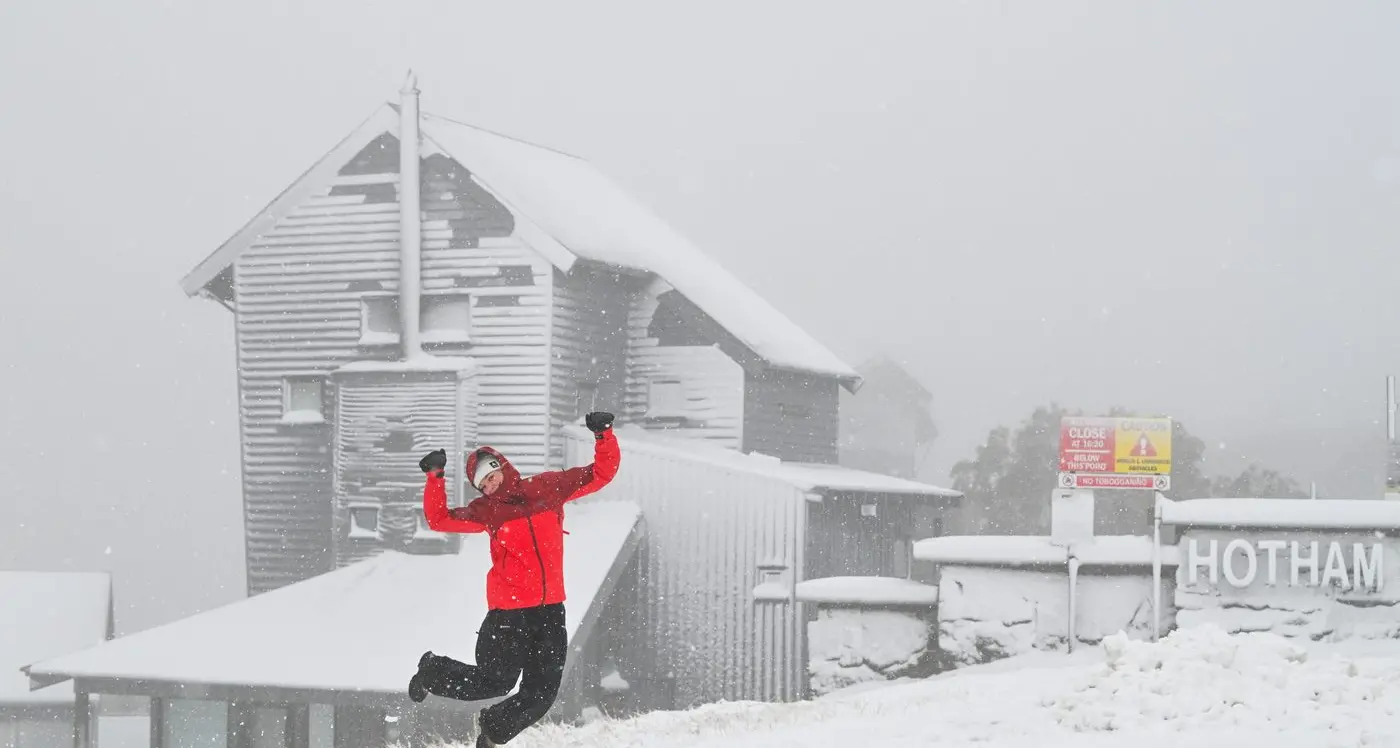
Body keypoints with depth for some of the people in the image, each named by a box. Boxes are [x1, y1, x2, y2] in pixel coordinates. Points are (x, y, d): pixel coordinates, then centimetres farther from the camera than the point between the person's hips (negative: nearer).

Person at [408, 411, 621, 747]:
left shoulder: (548, 488, 5)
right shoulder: (486, 510, 1)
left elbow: (601, 473, 8)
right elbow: (439, 519, -2)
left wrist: (604, 436, -7)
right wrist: (435, 477, -12)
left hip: (551, 609, 3)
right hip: (509, 611, -3)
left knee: (542, 694, 6)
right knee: (496, 682, 3)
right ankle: (433, 671, 30)